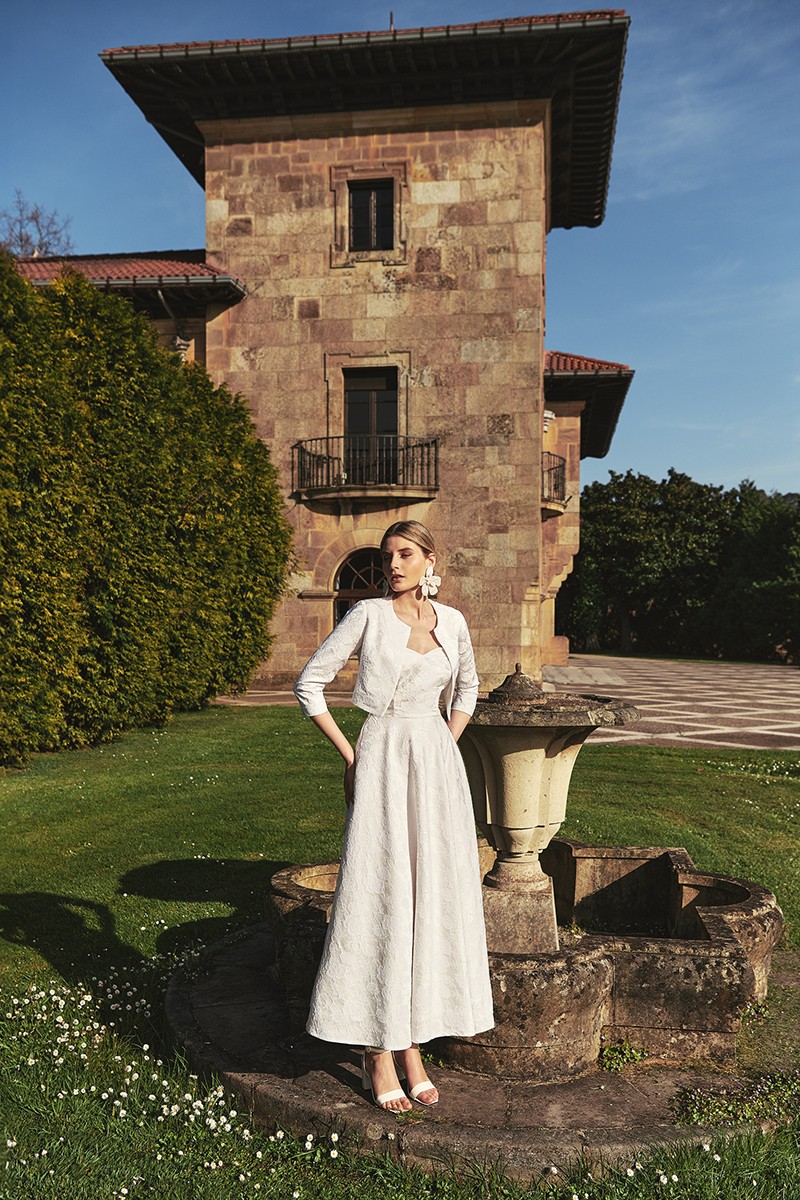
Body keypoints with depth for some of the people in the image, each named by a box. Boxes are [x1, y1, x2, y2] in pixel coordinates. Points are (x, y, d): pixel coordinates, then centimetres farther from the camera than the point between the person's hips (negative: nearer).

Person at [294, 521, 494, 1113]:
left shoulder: (451, 621, 6)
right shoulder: (368, 615, -5)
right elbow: (310, 684, -2)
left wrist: (446, 748, 10)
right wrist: (350, 755, -4)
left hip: (439, 767, 4)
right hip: (383, 766, -4)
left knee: (433, 900, 7)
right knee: (380, 899, -1)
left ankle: (410, 1046, 22)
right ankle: (378, 1057, 14)